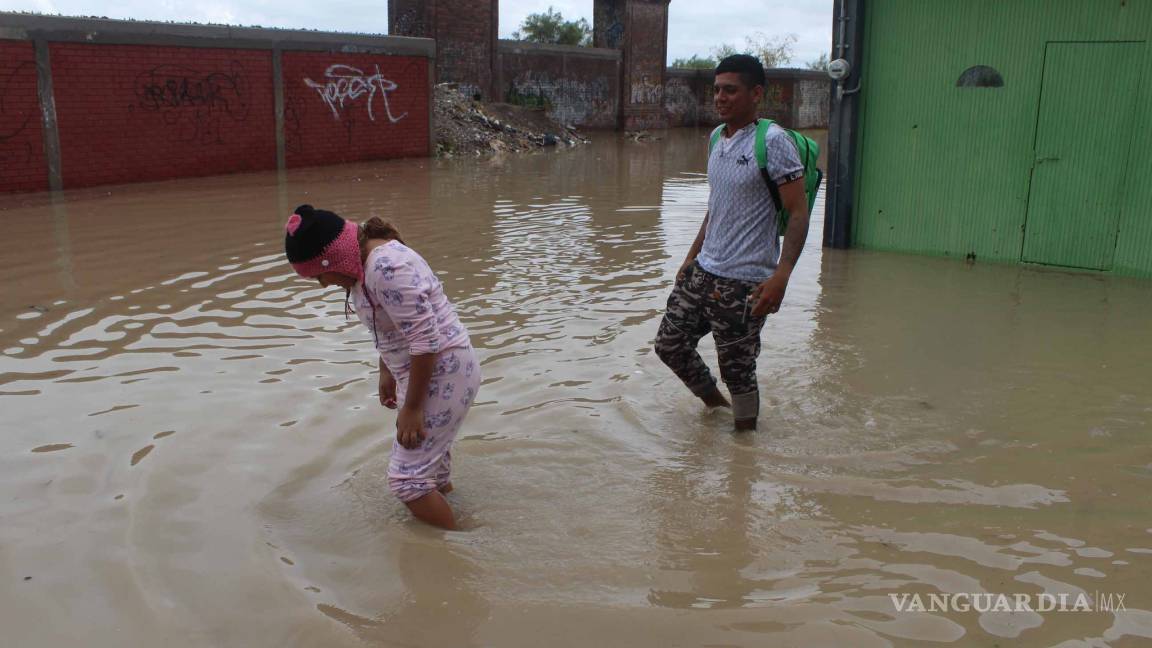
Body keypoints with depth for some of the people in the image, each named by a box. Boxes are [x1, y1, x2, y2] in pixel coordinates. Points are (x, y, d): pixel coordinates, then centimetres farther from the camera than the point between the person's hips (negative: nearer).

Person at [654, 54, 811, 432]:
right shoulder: (717, 138, 10)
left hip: (743, 282, -8)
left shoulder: (772, 141, -14)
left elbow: (798, 213, -16)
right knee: (670, 345, 14)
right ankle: (714, 403, 38)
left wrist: (781, 276, -25)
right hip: (702, 271, 8)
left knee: (737, 369, 1)